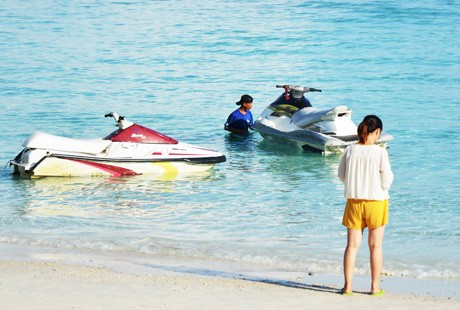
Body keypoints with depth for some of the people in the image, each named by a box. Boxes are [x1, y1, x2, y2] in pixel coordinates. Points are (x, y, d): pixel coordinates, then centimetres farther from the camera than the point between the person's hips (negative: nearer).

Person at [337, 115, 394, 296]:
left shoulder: (350, 150, -4)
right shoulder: (380, 152, -14)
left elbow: (341, 174, 6)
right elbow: (386, 179, -12)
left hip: (354, 201, 2)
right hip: (376, 200, -2)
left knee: (352, 245, 8)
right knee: (375, 246, 9)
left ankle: (348, 286, 6)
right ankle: (375, 287, 14)